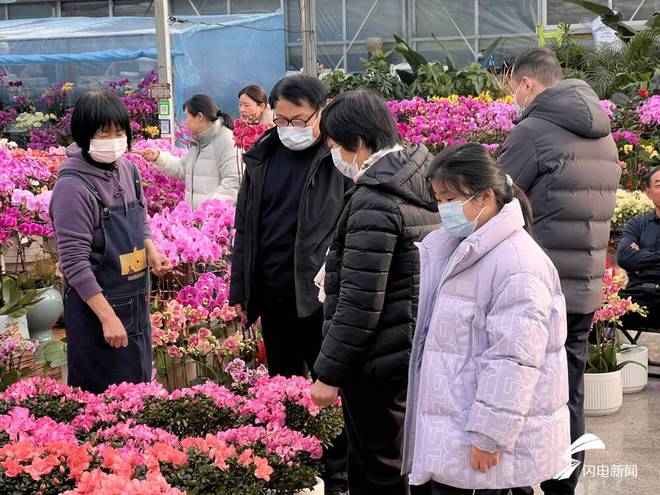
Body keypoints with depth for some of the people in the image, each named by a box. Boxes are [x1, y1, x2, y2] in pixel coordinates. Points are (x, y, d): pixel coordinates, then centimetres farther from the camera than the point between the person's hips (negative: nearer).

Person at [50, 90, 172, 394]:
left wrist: (151, 251, -3)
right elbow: (75, 263, -21)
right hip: (95, 305, -7)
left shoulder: (127, 169, 3)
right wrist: (108, 317, -22)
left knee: (139, 384, 19)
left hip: (137, 302, 7)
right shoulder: (73, 186, -20)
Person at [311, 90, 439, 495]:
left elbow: (359, 303, -21)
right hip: (422, 351, 9)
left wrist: (329, 372, -14)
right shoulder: (423, 183, 8)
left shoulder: (373, 201, -19)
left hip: (381, 360, -9)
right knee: (407, 461, 19)